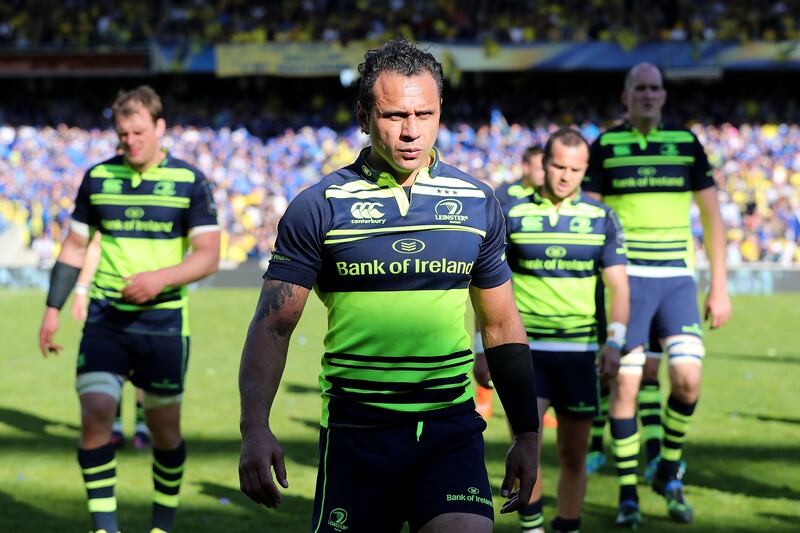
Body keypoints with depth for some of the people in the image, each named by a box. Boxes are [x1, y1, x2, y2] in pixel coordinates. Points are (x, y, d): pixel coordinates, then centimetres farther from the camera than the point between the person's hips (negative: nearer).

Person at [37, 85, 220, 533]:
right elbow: (75, 247, 14)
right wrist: (53, 309, 9)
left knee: (164, 429, 6)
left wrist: (161, 277, -24)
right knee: (96, 413, -14)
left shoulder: (190, 181, -3)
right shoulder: (97, 178, 6)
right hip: (106, 317, 2)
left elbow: (208, 256, -7)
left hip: (164, 322, -2)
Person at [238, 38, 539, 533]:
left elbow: (503, 327, 15)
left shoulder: (478, 204, 7)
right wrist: (256, 429, -17)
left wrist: (528, 435, 12)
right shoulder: (318, 207, -2)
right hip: (356, 431, -1)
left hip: (452, 426, 1)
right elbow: (273, 325, -4)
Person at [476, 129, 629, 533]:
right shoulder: (512, 214, 1)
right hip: (524, 350, -1)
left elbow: (618, 286, 0)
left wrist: (614, 342, -15)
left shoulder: (601, 218, 4)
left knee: (573, 455, 7)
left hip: (578, 351, 2)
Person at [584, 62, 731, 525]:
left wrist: (720, 287, 6)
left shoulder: (686, 143, 8)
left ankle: (669, 473, 15)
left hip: (677, 278, 2)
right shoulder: (605, 146, 3)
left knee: (688, 380, -9)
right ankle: (628, 493, 7)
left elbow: (712, 216, 11)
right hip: (626, 278, -1)